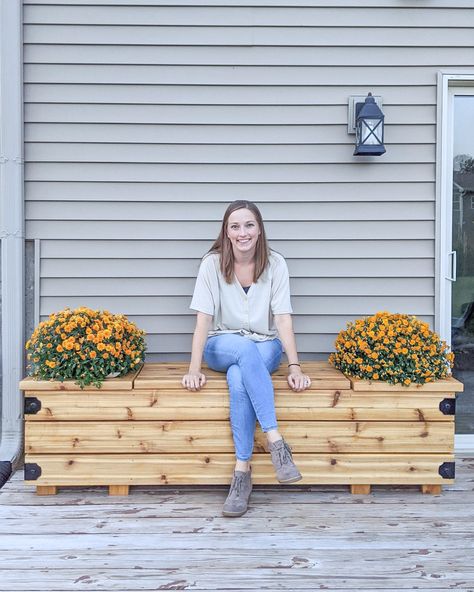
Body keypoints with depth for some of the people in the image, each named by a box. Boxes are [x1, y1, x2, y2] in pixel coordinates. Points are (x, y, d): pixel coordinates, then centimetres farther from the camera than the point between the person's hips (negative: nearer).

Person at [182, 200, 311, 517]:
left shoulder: (275, 263, -5)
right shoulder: (213, 263, -6)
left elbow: (283, 318, -9)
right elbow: (204, 318, -11)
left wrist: (295, 367, -20)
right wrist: (194, 369, -19)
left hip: (265, 347, 1)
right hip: (222, 346, 0)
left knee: (238, 379, -35)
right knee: (246, 350, -38)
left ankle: (242, 470, -31)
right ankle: (277, 442, -41)